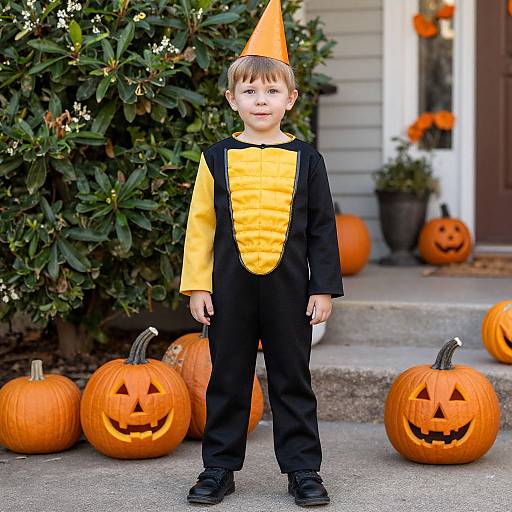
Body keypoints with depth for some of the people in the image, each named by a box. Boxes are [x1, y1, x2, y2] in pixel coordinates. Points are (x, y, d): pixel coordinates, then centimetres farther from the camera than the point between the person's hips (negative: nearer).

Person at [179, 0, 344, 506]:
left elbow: (322, 228, 4)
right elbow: (201, 224, 4)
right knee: (227, 378, 9)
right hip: (230, 288, 1)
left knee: (292, 378, 7)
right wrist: (197, 285, -1)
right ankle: (219, 467, 20)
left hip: (288, 288, 0)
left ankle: (302, 468, 17)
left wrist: (324, 288, 0)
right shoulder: (218, 158, 3)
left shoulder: (305, 159, 2)